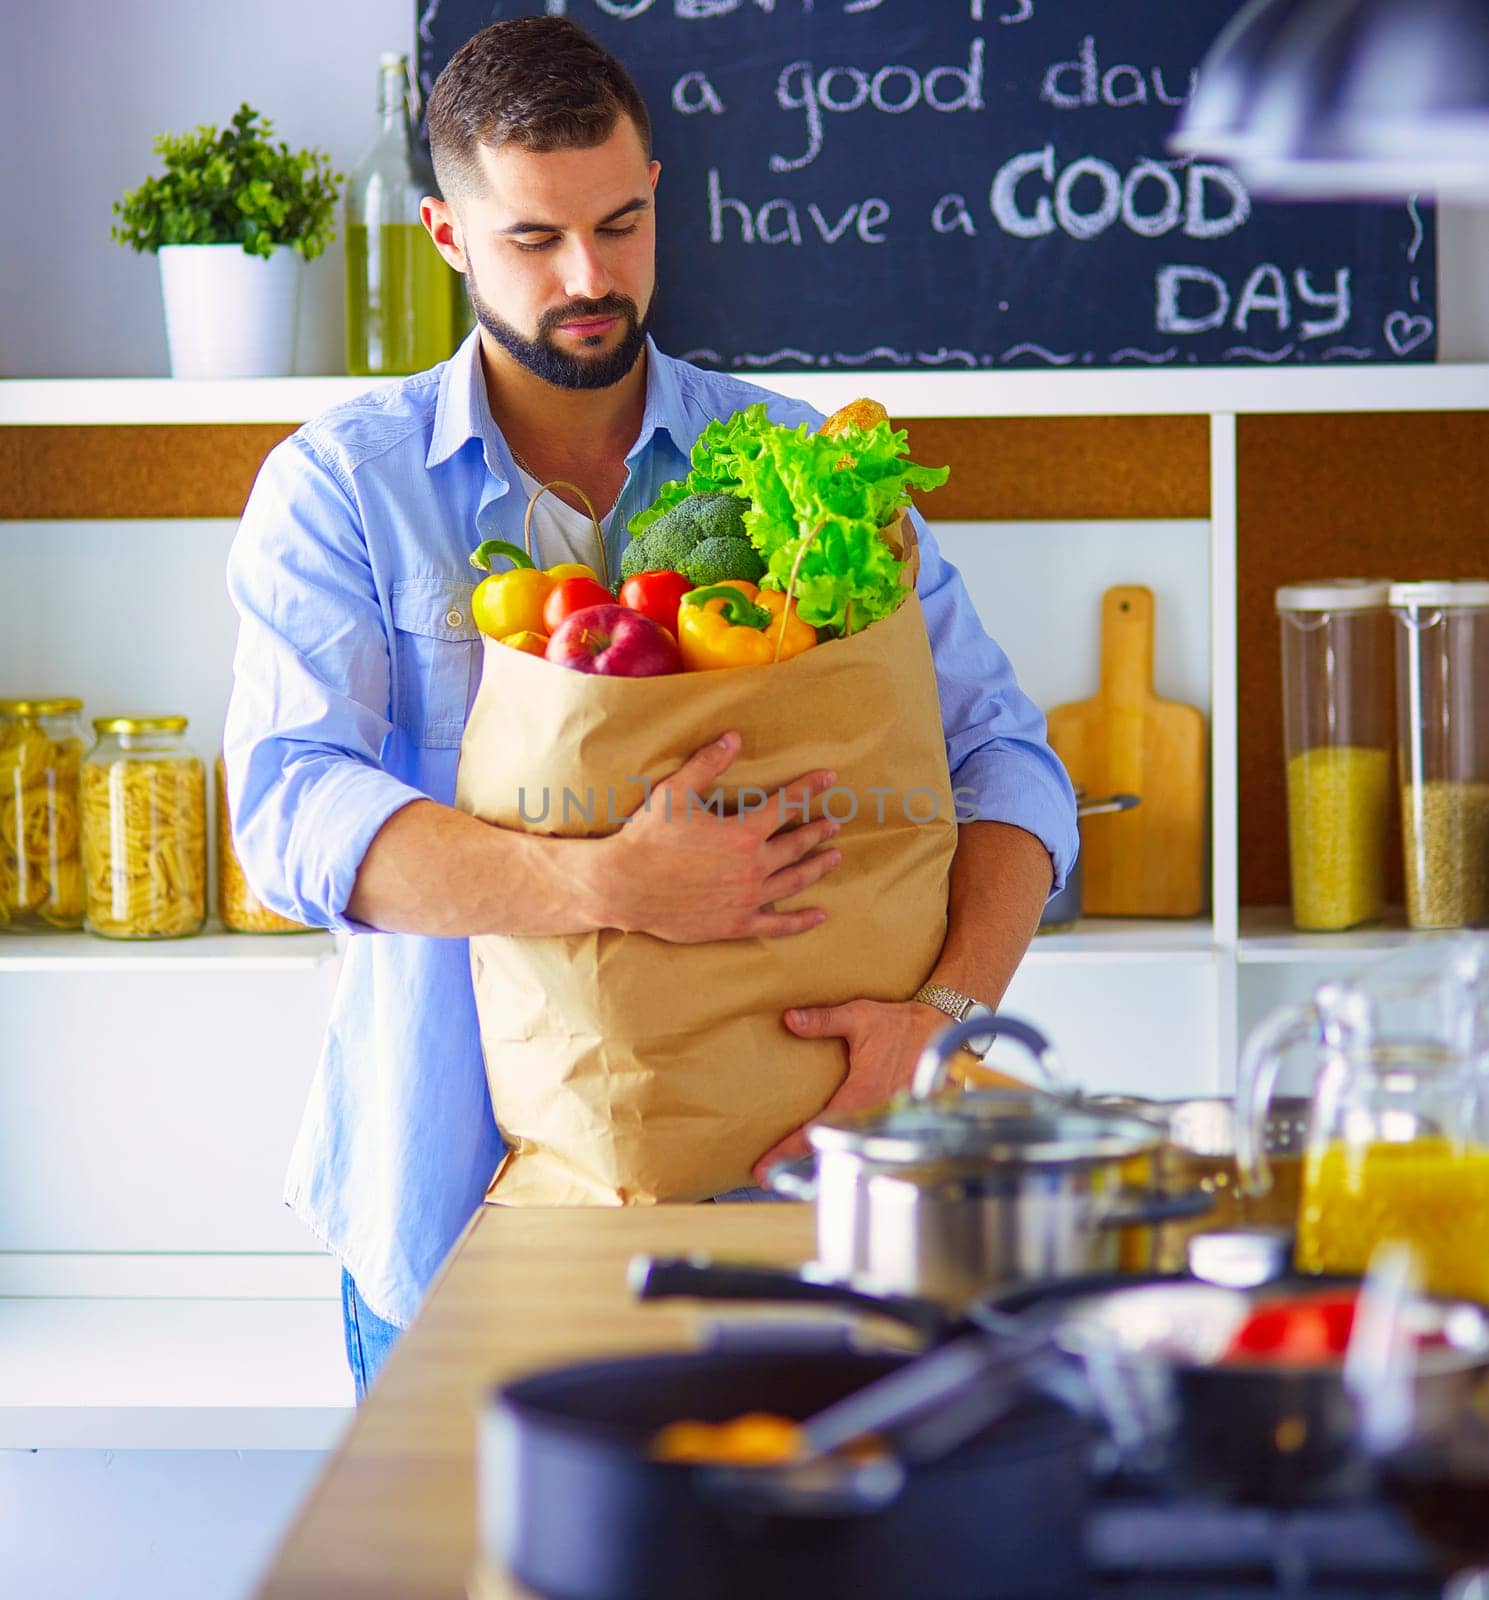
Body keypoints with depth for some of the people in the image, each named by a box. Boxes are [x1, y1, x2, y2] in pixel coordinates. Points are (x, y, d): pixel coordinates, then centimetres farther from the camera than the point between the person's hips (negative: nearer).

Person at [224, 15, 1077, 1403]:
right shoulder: (338, 487, -2)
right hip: (446, 1208, -1)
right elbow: (291, 808, -17)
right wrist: (606, 884, -31)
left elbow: (1005, 760, -1)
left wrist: (945, 1007, -21)